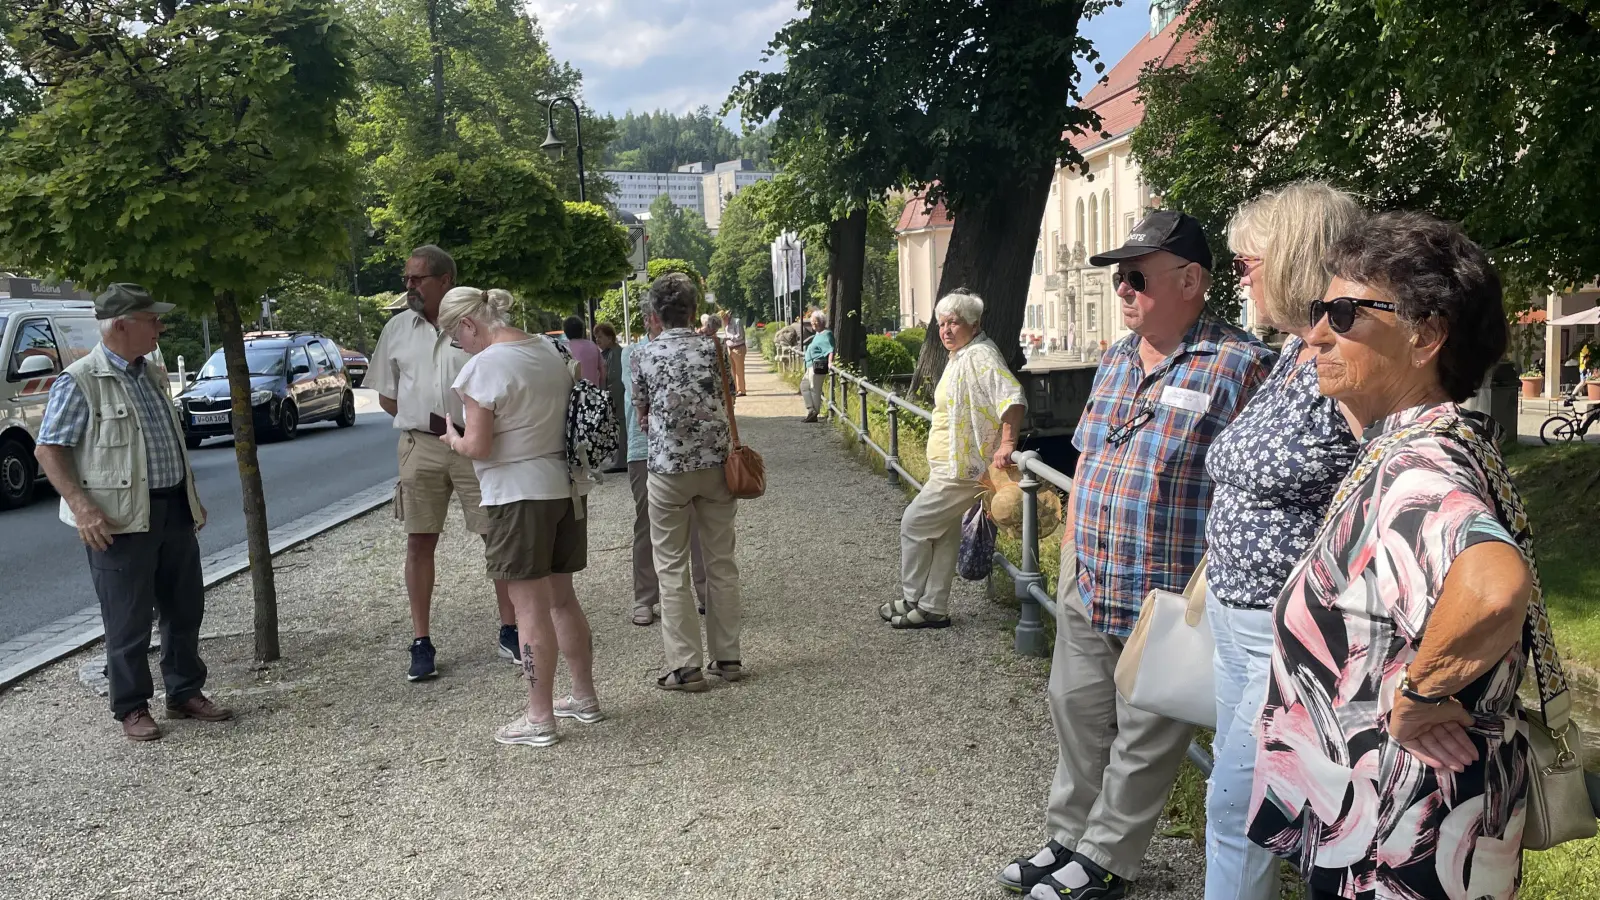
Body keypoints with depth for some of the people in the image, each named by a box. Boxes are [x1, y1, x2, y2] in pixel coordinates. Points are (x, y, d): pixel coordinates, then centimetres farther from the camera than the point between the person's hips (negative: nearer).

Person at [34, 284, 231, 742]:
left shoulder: (152, 375, 12)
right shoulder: (80, 382, -11)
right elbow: (47, 450, -11)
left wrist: (192, 497, 19)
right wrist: (82, 508, -22)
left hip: (174, 511, 7)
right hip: (122, 520, -7)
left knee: (185, 609, 13)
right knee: (129, 621, 2)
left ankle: (185, 693, 27)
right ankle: (131, 708, 17)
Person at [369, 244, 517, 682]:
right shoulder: (398, 329, 8)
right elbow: (386, 396, 15)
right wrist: (422, 420, 3)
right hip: (420, 446, 3)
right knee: (419, 543, 5)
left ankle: (510, 633, 15)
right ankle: (421, 643, 15)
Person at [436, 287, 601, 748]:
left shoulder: (484, 367, -15)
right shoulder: (548, 349, 8)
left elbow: (478, 447, -17)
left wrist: (452, 437, 3)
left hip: (519, 495, -8)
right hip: (565, 485, 8)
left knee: (530, 608, 0)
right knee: (562, 599, 18)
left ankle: (539, 718, 8)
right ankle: (584, 696, 27)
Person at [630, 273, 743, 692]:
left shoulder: (644, 354, -3)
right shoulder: (713, 349, -1)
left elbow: (642, 412, 9)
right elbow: (728, 408, 5)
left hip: (668, 468, -2)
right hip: (715, 464, 2)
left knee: (672, 568, 5)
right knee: (721, 562, 11)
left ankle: (685, 665, 4)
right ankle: (728, 657, 17)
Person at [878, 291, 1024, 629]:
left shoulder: (980, 356, -20)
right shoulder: (959, 357, 13)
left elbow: (1013, 398, -32)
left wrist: (1007, 443, -32)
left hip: (959, 470, -10)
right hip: (950, 467, 10)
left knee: (914, 524, -2)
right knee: (943, 537, 14)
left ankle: (913, 601, 11)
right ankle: (933, 608, 22)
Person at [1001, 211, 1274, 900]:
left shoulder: (1239, 366, -14)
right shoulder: (1116, 359, 10)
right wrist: (1072, 540, 15)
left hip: (1165, 597, -7)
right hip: (1087, 580, 8)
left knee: (1143, 737, 8)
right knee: (1076, 708, 18)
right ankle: (1069, 838, 35)